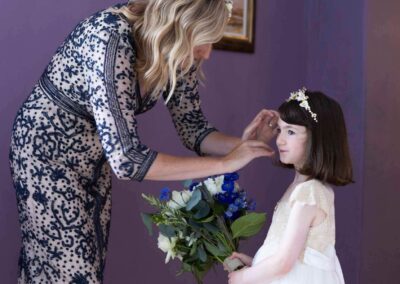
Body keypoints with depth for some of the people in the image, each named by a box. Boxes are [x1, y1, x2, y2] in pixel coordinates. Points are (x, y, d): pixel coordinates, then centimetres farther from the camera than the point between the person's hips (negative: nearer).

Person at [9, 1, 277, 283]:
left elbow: (193, 128, -1)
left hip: (96, 153, 7)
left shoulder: (178, 54, -13)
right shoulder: (110, 40, -35)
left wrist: (242, 144, -21)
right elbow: (125, 159, -38)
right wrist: (224, 163, -32)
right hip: (47, 147, -6)